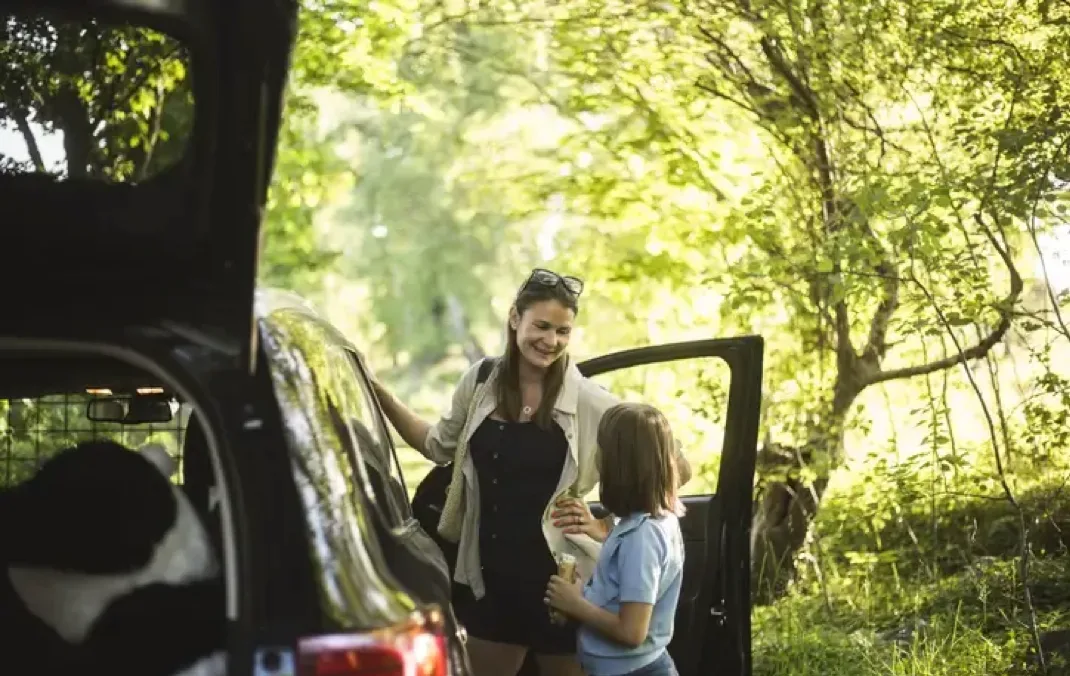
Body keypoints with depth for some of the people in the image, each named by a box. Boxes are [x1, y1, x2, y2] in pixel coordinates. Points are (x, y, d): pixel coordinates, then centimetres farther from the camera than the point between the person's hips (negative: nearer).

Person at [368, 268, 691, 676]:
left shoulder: (590, 403, -11)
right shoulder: (480, 384, 0)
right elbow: (440, 447, 17)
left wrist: (605, 527, -8)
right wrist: (380, 397, 10)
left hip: (562, 579, -4)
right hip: (489, 577, 4)